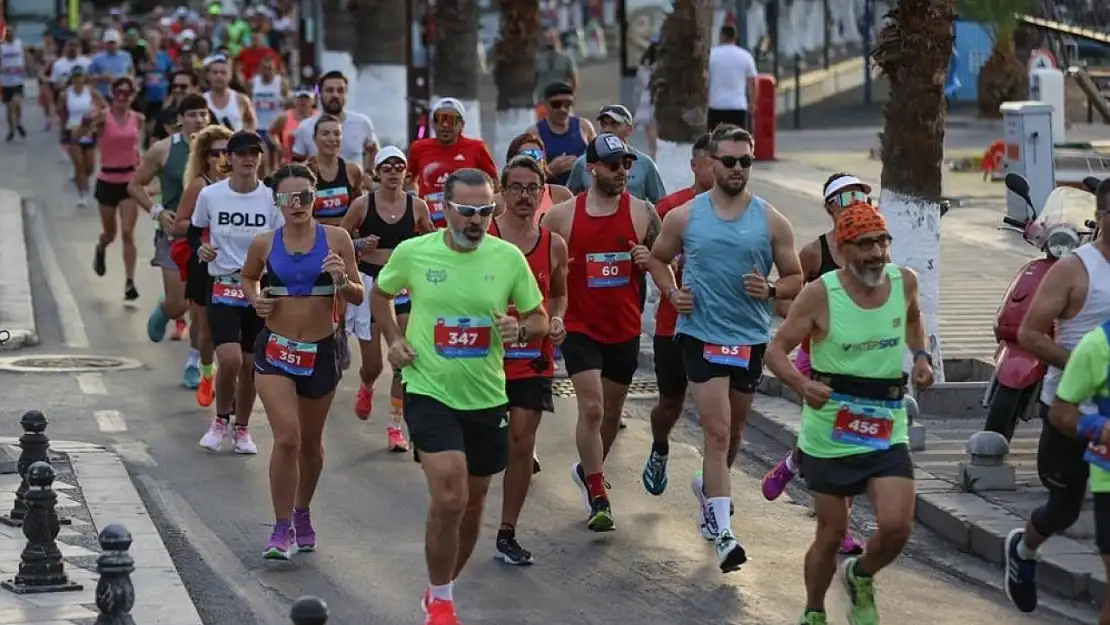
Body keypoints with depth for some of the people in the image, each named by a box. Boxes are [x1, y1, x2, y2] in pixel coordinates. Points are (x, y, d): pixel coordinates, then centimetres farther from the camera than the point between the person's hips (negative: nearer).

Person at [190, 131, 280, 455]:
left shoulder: (272, 197, -2)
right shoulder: (210, 195, -2)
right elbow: (194, 231, 12)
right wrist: (200, 249, -8)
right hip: (223, 288, -1)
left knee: (250, 364, 7)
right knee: (230, 359, -17)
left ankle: (241, 429, 26)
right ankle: (221, 419, 8)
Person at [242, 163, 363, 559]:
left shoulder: (336, 239, -4)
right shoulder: (264, 244, -2)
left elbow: (358, 297, 0)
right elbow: (248, 277, 19)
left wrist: (342, 281, -21)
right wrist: (255, 298, -2)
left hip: (321, 352, 1)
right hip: (275, 351, -1)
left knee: (310, 442, 16)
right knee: (286, 438, -16)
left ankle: (302, 515, 39)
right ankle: (282, 528, -7)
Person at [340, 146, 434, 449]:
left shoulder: (416, 206, -1)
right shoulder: (363, 204, -7)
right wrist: (359, 244, -16)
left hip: (404, 285, 1)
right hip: (369, 283, -1)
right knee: (372, 364, 4)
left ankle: (395, 427, 3)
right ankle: (366, 389, 42)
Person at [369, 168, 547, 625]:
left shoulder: (508, 257, -5)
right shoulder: (413, 252, -7)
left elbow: (539, 319, 5)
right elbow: (379, 294, 13)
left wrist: (519, 329, -18)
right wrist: (394, 339, -2)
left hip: (486, 397, 3)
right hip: (430, 393, -3)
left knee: (473, 502, 15)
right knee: (450, 497, -18)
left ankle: (444, 587, 38)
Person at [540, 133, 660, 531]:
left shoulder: (642, 213, -2)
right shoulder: (561, 216, -5)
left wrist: (650, 260, -14)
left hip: (625, 329, 3)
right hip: (580, 328, -3)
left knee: (612, 412, 15)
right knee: (591, 409, -14)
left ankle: (588, 470, 40)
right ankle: (597, 498, -6)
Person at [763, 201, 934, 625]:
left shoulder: (904, 282, -1)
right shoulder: (819, 295, -13)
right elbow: (776, 349, -9)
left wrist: (920, 356, 5)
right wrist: (802, 385, -28)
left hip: (887, 432, 3)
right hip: (829, 432, -3)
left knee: (897, 526, -14)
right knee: (831, 534, 7)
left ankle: (861, 577, 19)